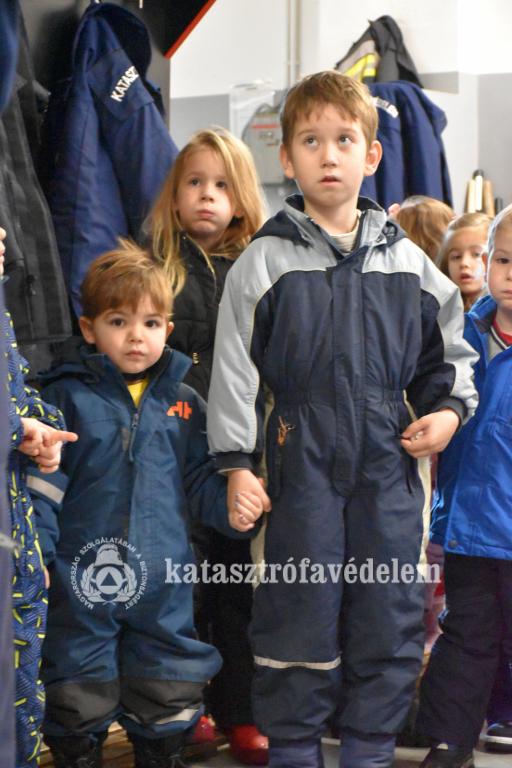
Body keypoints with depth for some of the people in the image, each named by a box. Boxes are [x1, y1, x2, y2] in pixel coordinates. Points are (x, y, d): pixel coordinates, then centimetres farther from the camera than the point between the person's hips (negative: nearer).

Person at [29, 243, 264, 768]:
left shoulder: (182, 404, 8)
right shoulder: (69, 397, -3)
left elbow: (201, 483, 10)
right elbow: (42, 484, -6)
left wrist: (233, 503, -8)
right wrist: (35, 553, -13)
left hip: (163, 588, 3)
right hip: (83, 580, -3)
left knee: (168, 706, 13)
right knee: (79, 707, 6)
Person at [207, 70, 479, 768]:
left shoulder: (405, 261, 8)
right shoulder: (266, 260, -1)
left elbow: (447, 350, 18)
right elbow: (234, 365, -2)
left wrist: (449, 409, 1)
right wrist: (237, 462, -6)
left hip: (390, 457, 3)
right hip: (304, 454, -3)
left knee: (390, 618, 6)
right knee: (300, 614, 2)